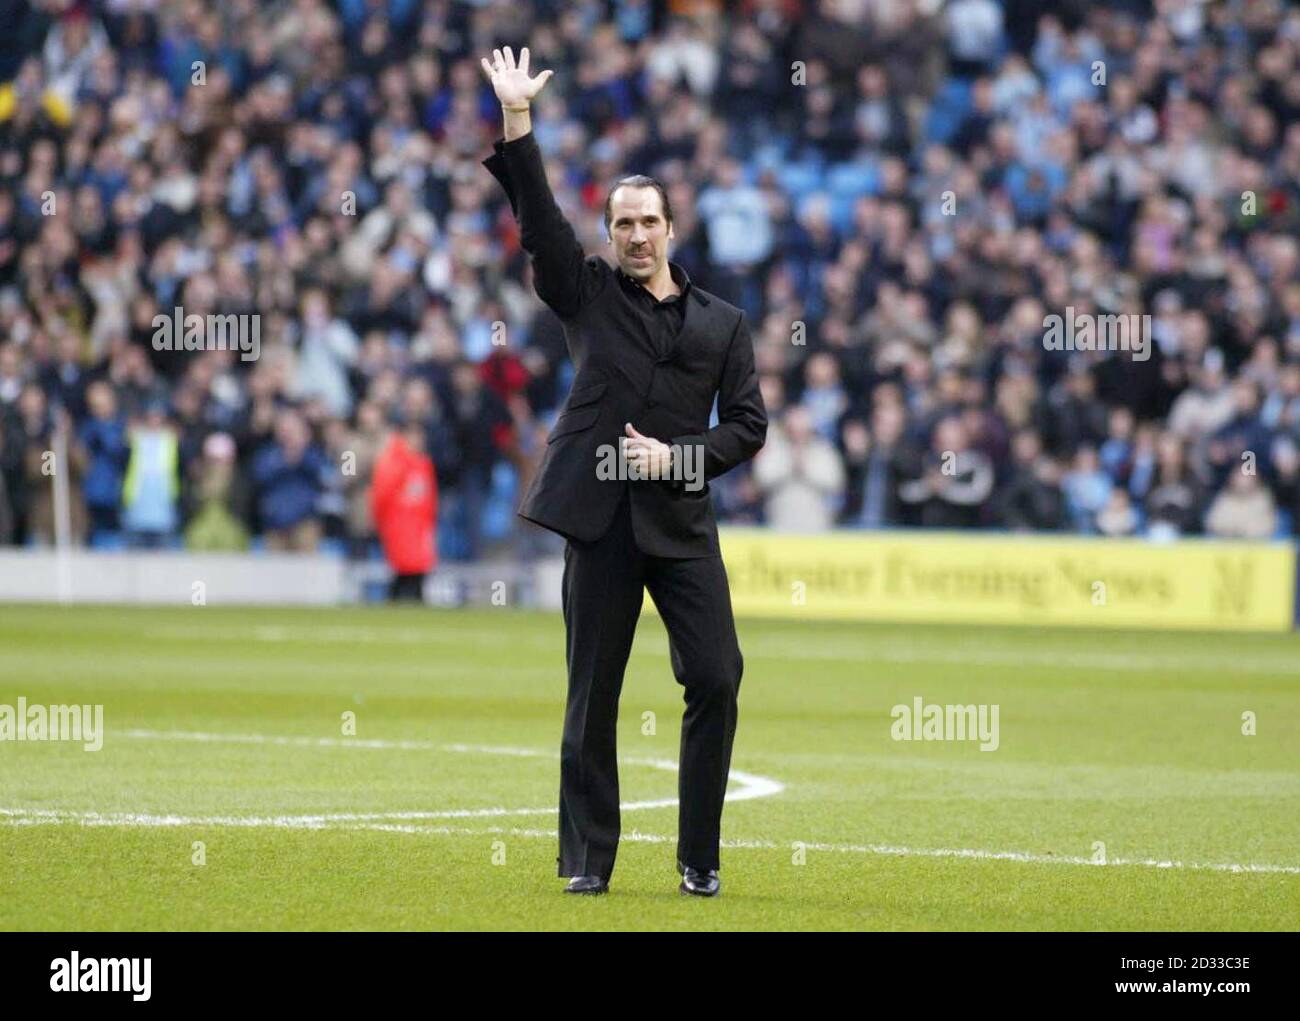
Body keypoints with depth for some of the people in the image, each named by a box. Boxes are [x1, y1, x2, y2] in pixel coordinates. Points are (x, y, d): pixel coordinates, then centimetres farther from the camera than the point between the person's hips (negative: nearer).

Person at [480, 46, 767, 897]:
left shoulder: (722, 323, 12)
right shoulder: (587, 295, 10)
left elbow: (748, 425, 8)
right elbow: (538, 216, -1)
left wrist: (679, 455, -8)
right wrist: (517, 122, -11)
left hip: (683, 522, 1)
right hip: (599, 520, -1)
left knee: (716, 679, -8)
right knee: (593, 696, 2)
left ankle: (700, 857, 1)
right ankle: (587, 859, 8)